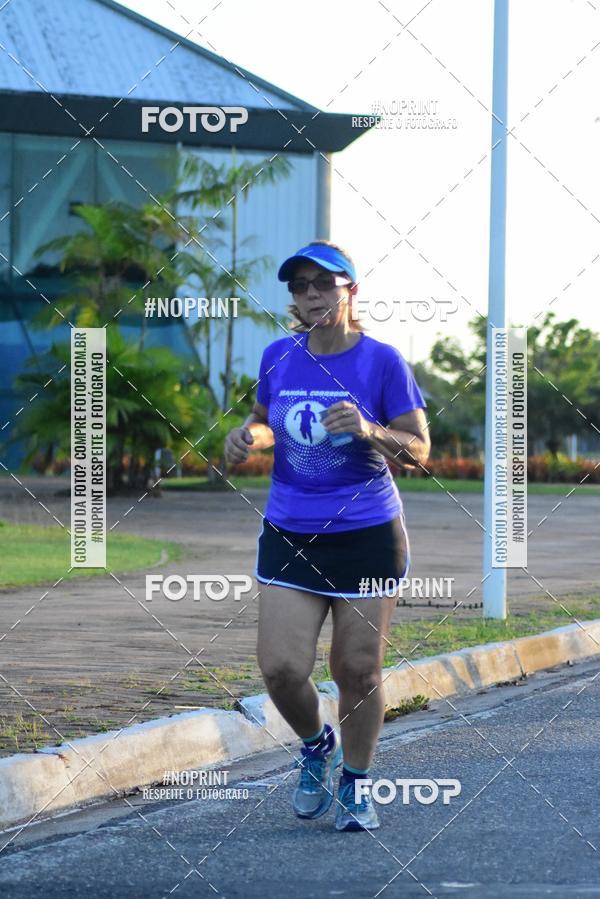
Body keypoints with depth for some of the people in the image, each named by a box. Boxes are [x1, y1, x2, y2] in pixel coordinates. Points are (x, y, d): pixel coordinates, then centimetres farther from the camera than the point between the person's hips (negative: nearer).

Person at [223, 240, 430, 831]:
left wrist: (369, 431, -23)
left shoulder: (381, 361, -7)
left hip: (368, 536, -3)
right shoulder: (278, 358, 3)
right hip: (288, 534, 3)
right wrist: (247, 435, -2)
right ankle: (316, 745, 24)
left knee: (357, 670, 1)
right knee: (280, 667, -8)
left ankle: (354, 784, 24)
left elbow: (419, 450, -5)